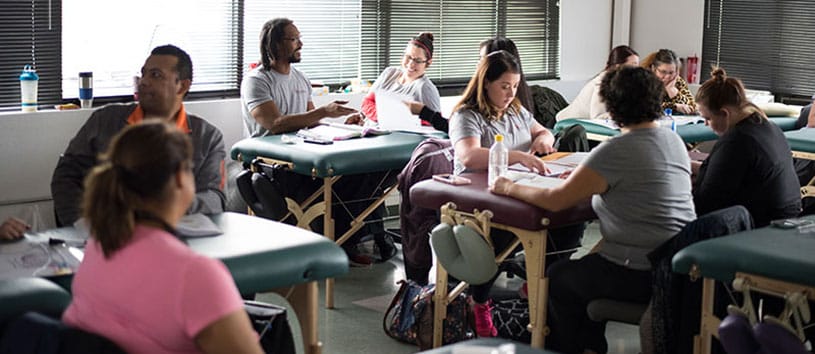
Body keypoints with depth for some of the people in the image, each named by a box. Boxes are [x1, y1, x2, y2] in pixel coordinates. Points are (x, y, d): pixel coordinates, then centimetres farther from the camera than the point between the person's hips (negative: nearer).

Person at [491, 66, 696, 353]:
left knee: (558, 278, 15)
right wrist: (584, 177, 17)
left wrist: (510, 188, -3)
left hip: (642, 276, -8)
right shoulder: (674, 141, 5)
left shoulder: (614, 152, -20)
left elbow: (555, 200, -18)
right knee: (588, 267, 29)